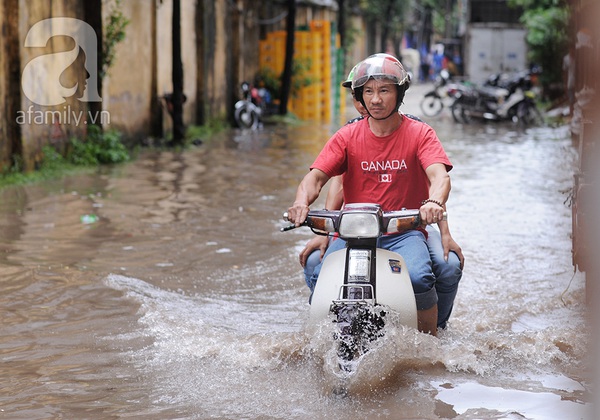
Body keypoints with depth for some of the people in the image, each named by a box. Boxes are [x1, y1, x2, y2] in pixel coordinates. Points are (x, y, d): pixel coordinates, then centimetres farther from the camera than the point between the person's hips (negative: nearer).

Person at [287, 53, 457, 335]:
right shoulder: (347, 137, 7)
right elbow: (316, 177, -3)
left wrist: (434, 202, -39)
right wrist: (301, 203, -27)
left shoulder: (419, 133, 2)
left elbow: (439, 175, -14)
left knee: (419, 279, -31)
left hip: (405, 231, -1)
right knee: (320, 278, -25)